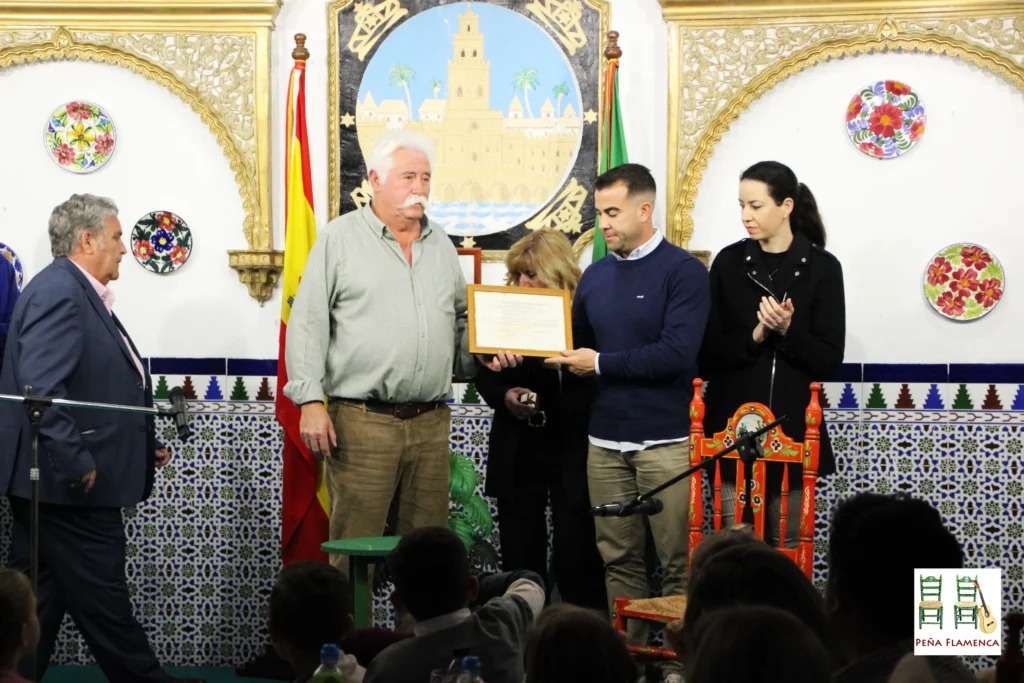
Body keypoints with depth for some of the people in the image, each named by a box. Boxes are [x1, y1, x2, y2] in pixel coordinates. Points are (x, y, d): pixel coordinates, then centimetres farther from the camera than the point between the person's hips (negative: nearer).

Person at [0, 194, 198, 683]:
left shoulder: (77, 292, 18)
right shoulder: (59, 291, -15)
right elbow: (43, 387, -25)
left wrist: (143, 444, 17)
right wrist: (78, 463, -24)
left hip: (57, 482, 11)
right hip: (72, 486, -11)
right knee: (102, 599, 0)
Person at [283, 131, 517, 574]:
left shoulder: (441, 245, 17)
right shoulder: (340, 239, 0)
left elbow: (459, 321, 26)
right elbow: (307, 325, -3)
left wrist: (483, 353, 5)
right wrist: (310, 401, -11)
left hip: (431, 421, 5)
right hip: (361, 421, -5)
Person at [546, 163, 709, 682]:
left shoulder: (683, 271, -5)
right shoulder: (595, 276, 14)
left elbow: (677, 354, -16)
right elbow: (577, 347, 20)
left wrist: (601, 364, -11)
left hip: (666, 440, -5)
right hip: (605, 441, 5)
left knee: (678, 562, -2)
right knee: (618, 560, 6)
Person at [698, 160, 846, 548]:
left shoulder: (821, 268, 0)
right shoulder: (729, 263, 5)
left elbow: (829, 362, -2)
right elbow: (707, 356, 2)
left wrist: (788, 331, -18)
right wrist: (754, 337, -14)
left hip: (793, 431, -1)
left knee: (787, 550, 1)